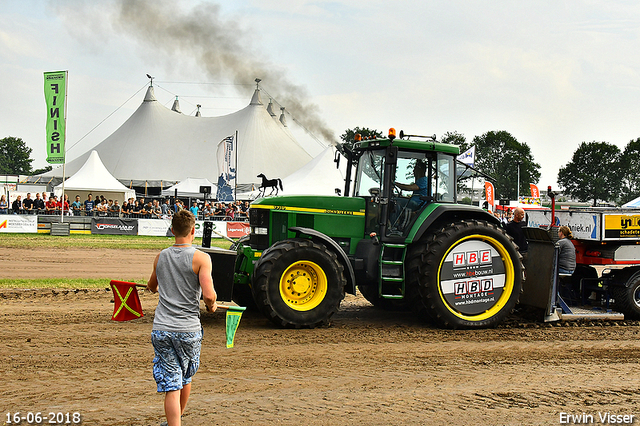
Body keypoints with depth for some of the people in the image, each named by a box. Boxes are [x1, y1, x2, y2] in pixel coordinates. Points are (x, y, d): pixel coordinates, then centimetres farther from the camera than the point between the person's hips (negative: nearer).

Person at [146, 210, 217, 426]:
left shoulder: (160, 257, 6)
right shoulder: (200, 258, -8)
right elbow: (209, 296, -19)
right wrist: (211, 307, 3)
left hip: (161, 329, 2)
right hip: (189, 330, -2)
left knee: (171, 387, 0)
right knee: (185, 379, 22)